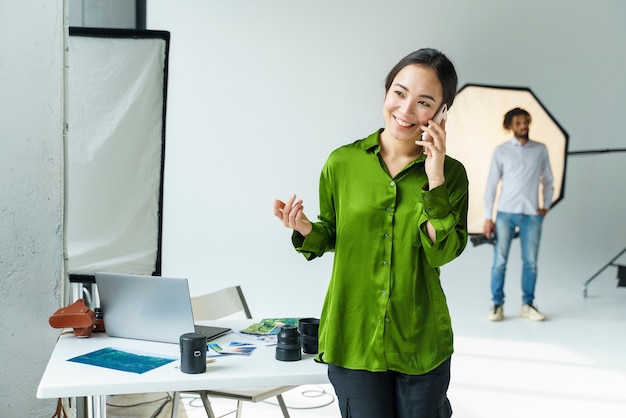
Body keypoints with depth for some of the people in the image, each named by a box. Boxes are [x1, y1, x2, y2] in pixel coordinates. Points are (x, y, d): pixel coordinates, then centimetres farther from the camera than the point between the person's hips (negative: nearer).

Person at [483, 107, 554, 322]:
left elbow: (548, 180, 17)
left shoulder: (540, 150, 9)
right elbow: (491, 184, 2)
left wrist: (546, 205, 3)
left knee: (530, 262, 3)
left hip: (532, 214, 2)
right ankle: (497, 305, 6)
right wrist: (488, 217, -2)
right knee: (500, 261, -3)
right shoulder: (501, 151, 4)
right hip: (506, 212, -2)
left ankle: (527, 305, 15)